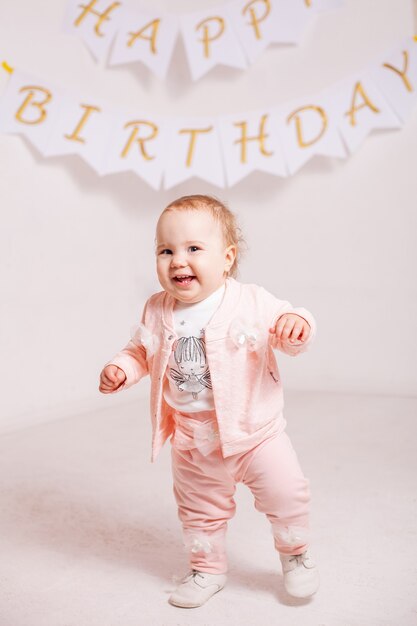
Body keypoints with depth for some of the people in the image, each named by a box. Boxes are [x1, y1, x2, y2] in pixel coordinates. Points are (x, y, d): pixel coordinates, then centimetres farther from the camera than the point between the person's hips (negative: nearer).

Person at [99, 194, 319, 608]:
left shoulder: (253, 302, -16)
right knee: (200, 511, 19)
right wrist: (120, 369, -12)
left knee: (286, 495, 1)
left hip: (255, 433, -3)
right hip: (193, 444, 3)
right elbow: (141, 352, 7)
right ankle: (207, 569, 46)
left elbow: (291, 338, -10)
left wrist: (296, 324, -32)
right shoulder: (157, 312, -6)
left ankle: (295, 555, 33)